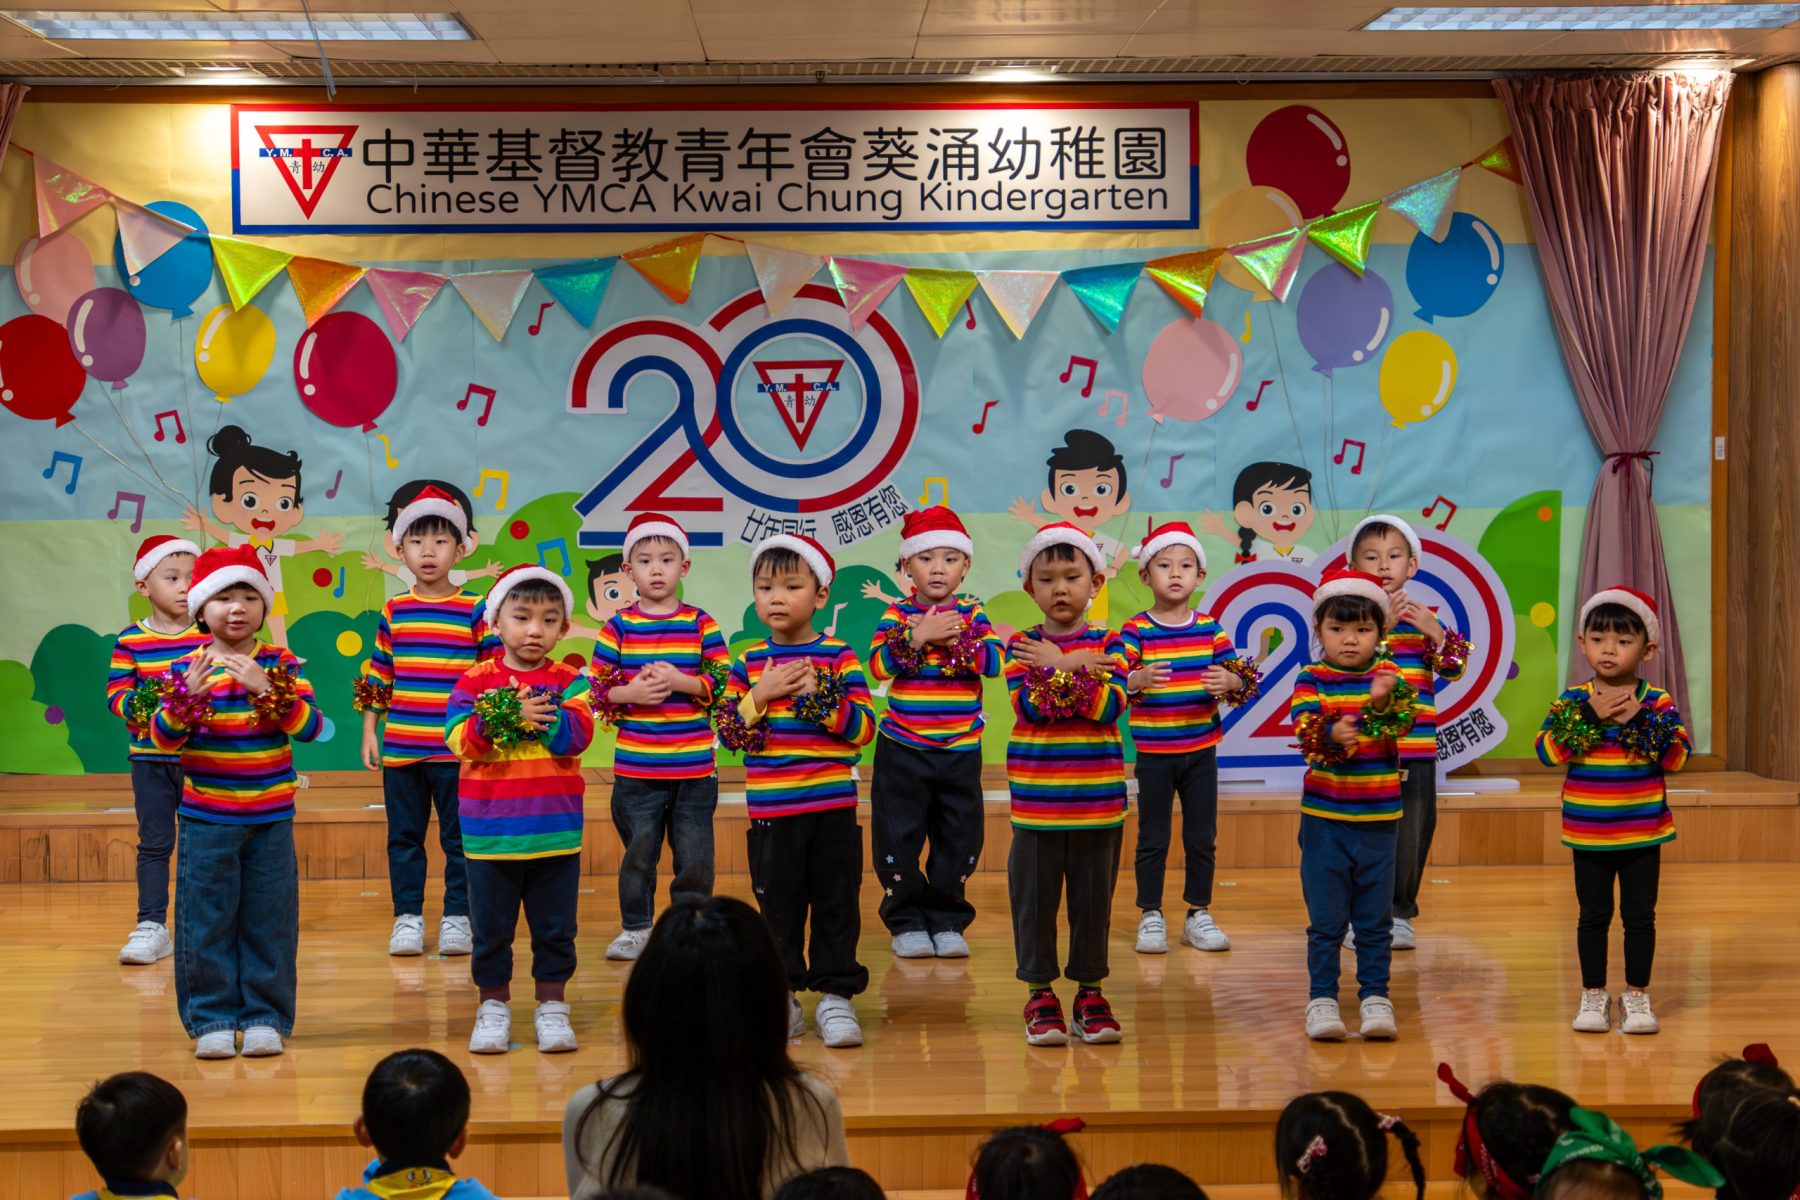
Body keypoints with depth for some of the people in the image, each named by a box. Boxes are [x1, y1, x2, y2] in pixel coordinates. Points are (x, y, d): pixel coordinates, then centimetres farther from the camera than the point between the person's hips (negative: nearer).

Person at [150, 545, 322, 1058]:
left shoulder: (282, 665, -1)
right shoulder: (187, 668, -2)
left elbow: (310, 727, -11)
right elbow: (163, 739, -9)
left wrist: (264, 687, -24)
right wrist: (190, 694, -26)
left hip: (271, 819, 1)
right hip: (206, 820, 0)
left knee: (269, 920, 5)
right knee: (206, 920, 4)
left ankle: (265, 1015, 16)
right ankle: (211, 1018, 15)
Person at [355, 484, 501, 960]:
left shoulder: (476, 609, -2)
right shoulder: (393, 611, 6)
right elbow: (377, 675, 12)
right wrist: (369, 731, 9)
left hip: (457, 749, -3)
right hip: (400, 747, 3)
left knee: (459, 837, 5)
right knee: (404, 836, 10)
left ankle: (457, 917, 15)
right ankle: (408, 917, 20)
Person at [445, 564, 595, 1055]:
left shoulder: (568, 681, 1)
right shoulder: (476, 680, 0)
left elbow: (578, 734, -12)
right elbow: (459, 737, -12)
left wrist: (540, 716, -23)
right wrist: (509, 717, -22)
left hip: (555, 829, 0)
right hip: (489, 829, 0)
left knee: (554, 926, 9)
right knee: (490, 926, 10)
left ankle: (551, 1006, 22)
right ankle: (493, 1006, 24)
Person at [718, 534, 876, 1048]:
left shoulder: (839, 657, 0)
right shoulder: (749, 663, 6)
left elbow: (863, 728, -7)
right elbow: (728, 733, 2)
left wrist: (819, 693, -18)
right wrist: (760, 694, -11)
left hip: (833, 806, -1)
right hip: (770, 810, 1)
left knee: (837, 903, 3)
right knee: (778, 904, 8)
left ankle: (835, 994, 12)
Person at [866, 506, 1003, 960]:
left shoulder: (971, 614, 3)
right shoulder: (897, 614, -1)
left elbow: (993, 660, -13)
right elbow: (878, 664, -16)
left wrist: (952, 641, -21)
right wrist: (918, 636, -23)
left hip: (961, 751, 2)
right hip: (902, 748, -1)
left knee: (960, 837, 7)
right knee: (898, 836, 3)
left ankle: (947, 921, 20)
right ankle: (906, 922, 17)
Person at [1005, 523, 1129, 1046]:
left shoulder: (1108, 643, 3)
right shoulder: (1022, 645, 3)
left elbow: (1109, 707, -12)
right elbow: (1028, 705, -12)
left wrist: (1056, 667, -14)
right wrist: (1074, 668, -18)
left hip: (1098, 801, 0)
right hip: (1035, 801, 0)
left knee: (1094, 898, 7)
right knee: (1034, 898, 5)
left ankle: (1090, 990, 20)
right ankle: (1040, 992, 17)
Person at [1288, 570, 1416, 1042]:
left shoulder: (1388, 678, 3)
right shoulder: (1311, 679, -1)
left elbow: (1399, 728, -13)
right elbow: (1304, 727, -17)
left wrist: (1382, 702, -33)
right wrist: (1331, 734, -38)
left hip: (1378, 818, 1)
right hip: (1324, 817, -1)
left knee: (1375, 917, 8)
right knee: (1325, 918, 2)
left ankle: (1375, 997, 17)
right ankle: (1322, 999, 11)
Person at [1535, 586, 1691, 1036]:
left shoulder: (1658, 703, -4)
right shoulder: (1572, 701, -3)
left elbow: (1678, 757, -14)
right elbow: (1547, 751, -14)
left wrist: (1637, 720, -23)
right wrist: (1590, 716, -22)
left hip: (1643, 831, 0)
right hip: (1588, 831, 1)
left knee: (1640, 915, 7)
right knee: (1593, 915, 9)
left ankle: (1636, 995, 20)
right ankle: (1593, 995, 21)